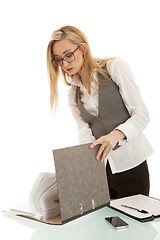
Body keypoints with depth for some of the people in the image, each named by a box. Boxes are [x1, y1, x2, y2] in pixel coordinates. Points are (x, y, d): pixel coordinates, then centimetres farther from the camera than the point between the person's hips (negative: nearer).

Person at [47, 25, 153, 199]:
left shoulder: (115, 67, -4)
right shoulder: (73, 94, 9)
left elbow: (142, 114, -10)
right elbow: (84, 133, -1)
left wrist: (116, 134, -28)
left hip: (131, 163, -3)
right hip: (100, 166, 3)